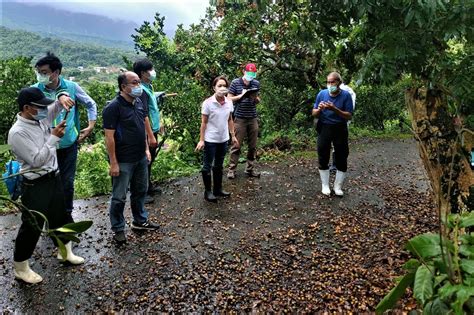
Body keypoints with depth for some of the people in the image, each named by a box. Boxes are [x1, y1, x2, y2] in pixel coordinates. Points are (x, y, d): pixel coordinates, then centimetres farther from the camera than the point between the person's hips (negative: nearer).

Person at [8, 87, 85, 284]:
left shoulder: (41, 118, -1)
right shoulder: (17, 132, -22)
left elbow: (57, 105, 11)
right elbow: (37, 160, -24)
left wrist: (62, 97, -13)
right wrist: (54, 137, -24)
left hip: (53, 177, 8)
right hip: (36, 185, -8)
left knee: (59, 216, 21)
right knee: (32, 226, 4)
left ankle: (65, 252, 41)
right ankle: (20, 269, 23)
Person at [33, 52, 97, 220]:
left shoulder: (72, 87, -7)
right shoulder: (35, 90, -8)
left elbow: (91, 104, 5)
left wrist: (90, 126, 1)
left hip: (69, 144, 0)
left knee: (68, 182, 12)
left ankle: (67, 215, 32)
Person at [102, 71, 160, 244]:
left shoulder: (139, 103, 5)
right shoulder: (113, 107, -18)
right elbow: (109, 137, -18)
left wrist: (146, 149, 13)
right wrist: (113, 163, -18)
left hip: (141, 158, 7)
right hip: (123, 161, -7)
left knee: (140, 191, 20)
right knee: (119, 197, 7)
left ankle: (140, 221, 38)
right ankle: (118, 229, 24)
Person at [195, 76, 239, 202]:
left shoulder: (229, 102, 1)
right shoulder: (208, 103, -13)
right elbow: (204, 122, -10)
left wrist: (233, 136, 9)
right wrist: (201, 140, -12)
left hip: (223, 139, 5)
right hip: (210, 140, -5)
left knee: (219, 165, 16)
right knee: (207, 166, 6)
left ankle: (218, 189, 29)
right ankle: (208, 191, 17)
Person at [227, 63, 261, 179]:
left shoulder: (256, 83, 8)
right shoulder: (235, 82, -2)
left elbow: (258, 101, 15)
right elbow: (229, 99, -1)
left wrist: (255, 98, -7)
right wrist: (241, 95, -14)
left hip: (253, 118, 4)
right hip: (240, 118, -4)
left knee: (253, 146, 7)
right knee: (236, 145, -2)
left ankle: (250, 169, 18)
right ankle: (231, 169, 6)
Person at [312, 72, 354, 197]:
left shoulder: (346, 95, -8)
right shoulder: (321, 94, -2)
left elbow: (349, 116, -12)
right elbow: (314, 114, 4)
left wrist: (334, 109, -25)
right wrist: (319, 109, -19)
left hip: (340, 129, -1)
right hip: (324, 129, 1)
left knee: (341, 158, 5)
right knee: (323, 158, 5)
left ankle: (338, 186, 21)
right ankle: (325, 185, 20)